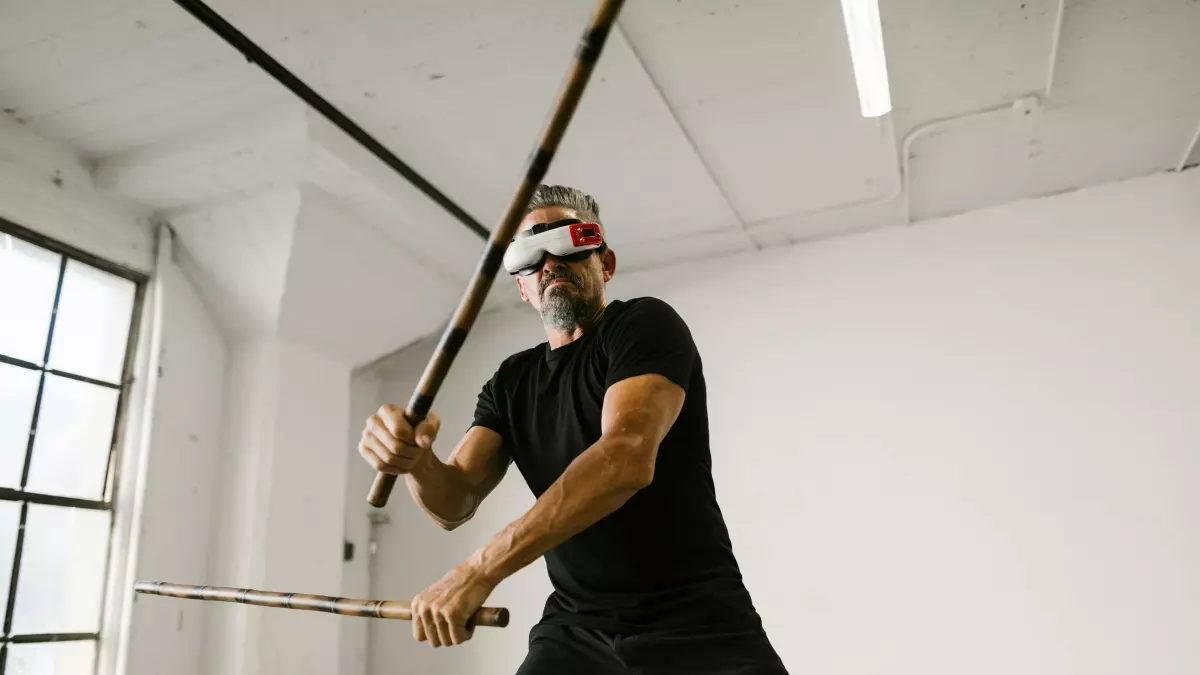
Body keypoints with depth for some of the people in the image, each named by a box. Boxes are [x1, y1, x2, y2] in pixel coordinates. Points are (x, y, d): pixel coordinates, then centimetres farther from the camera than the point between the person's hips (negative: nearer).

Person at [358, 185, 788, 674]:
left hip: (697, 624, -4)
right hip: (576, 631, 5)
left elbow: (628, 458, -25)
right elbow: (454, 503, -1)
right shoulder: (512, 382, 9)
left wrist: (479, 571, -28)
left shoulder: (646, 324, -9)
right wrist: (413, 458, -24)